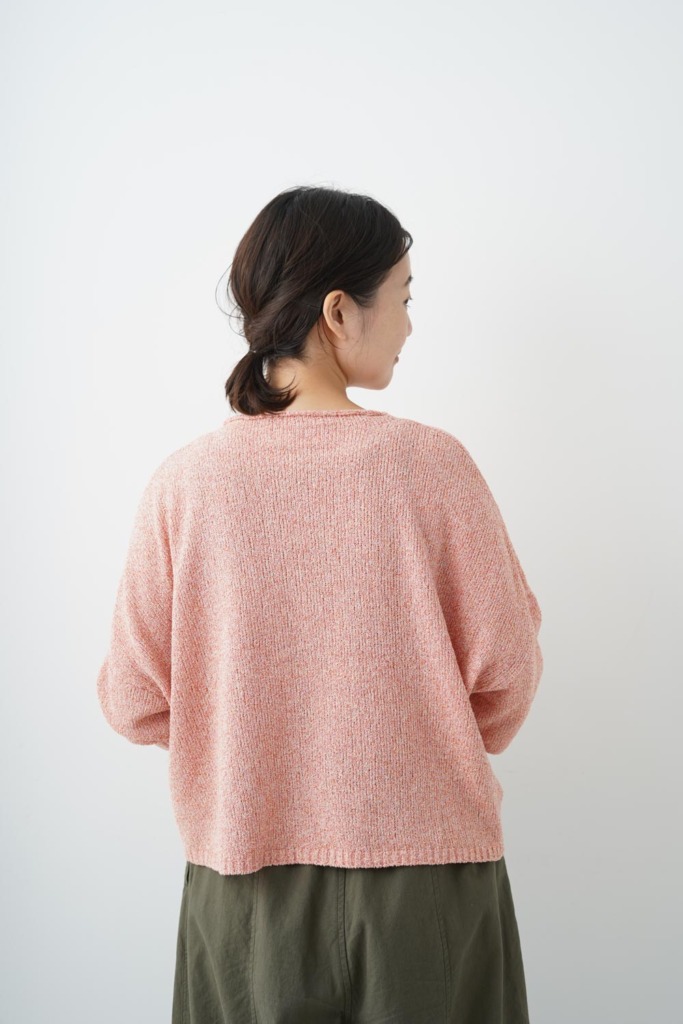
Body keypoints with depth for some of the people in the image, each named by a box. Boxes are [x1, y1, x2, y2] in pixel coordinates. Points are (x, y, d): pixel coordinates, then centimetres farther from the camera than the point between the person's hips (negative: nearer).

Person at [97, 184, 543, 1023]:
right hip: (425, 867, -1)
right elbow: (505, 670, -7)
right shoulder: (430, 464, -15)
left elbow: (134, 701, -5)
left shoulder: (184, 483, -11)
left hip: (245, 870, 2)